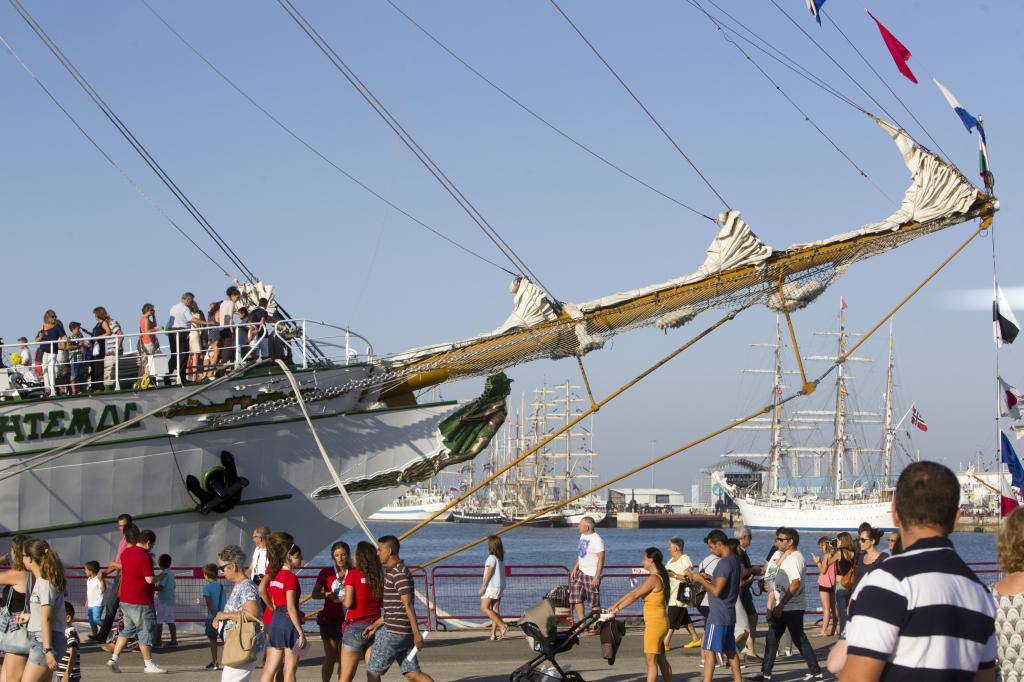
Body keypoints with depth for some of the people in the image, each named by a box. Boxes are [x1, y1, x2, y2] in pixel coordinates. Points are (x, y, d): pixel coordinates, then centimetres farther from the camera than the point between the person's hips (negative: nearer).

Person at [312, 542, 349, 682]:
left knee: (343, 658, 6)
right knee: (330, 657, -2)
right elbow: (315, 594, -2)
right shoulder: (326, 572, 0)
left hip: (347, 620, 1)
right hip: (329, 619, -1)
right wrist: (327, 594, -21)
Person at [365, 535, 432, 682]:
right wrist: (375, 625, 19)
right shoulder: (392, 572, 17)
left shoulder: (399, 573, -15)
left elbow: (408, 605, -19)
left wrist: (417, 634, -21)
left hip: (393, 632, -10)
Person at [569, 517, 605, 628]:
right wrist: (575, 568, 14)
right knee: (576, 597, 6)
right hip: (581, 572, 9)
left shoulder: (596, 540, -17)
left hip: (592, 574, -9)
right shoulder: (583, 536, 11)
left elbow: (601, 559, -19)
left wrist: (596, 577, -22)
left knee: (594, 602, -2)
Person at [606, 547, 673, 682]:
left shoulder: (653, 579, -17)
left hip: (654, 623, -10)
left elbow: (634, 596, -16)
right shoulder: (658, 577, 14)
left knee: (651, 661, -9)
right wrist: (616, 605, 14)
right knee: (661, 660, 15)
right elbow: (634, 591, 15)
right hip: (660, 623, 10)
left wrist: (617, 609, -9)